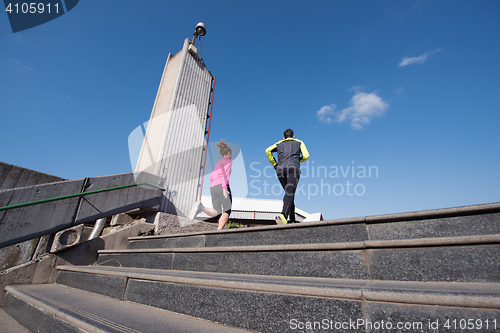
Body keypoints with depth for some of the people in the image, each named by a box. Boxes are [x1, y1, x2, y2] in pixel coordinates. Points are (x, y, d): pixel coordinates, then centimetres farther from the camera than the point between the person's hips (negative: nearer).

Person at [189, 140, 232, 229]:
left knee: (216, 213, -3)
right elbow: (225, 173, -9)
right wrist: (224, 187, -18)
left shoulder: (217, 163, 32)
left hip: (213, 187, 7)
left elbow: (211, 177, 24)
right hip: (221, 186, -7)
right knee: (226, 211, -6)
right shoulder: (228, 161, 8)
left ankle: (201, 207, -29)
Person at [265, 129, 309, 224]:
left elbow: (268, 151, 11)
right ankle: (283, 215, -40)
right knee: (290, 193, -18)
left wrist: (275, 164, 14)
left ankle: (292, 219, 4)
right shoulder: (299, 142, 25)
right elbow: (306, 156, 9)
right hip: (293, 168, -3)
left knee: (289, 193, 12)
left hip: (280, 170, 3)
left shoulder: (279, 144, 29)